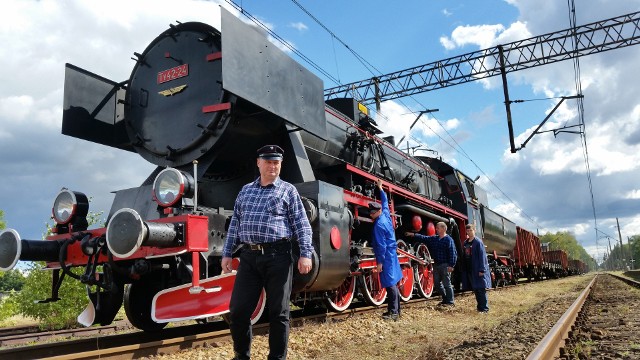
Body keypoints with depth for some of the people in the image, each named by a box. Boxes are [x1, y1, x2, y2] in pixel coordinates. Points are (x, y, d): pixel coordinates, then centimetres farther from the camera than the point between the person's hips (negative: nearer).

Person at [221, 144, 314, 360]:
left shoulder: (288, 190, 5)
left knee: (278, 312, 5)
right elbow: (235, 224, 18)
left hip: (278, 256, -3)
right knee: (238, 310, 4)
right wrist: (227, 253, 12)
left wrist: (305, 254, -9)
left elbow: (301, 224, 0)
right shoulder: (246, 190, 16)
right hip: (249, 257, 3)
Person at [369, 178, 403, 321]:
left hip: (386, 257, -10)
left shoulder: (379, 225, -17)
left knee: (390, 284, -8)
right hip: (392, 254, 10)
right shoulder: (386, 214, 6)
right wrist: (380, 189, 37)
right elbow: (385, 202, 26)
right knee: (392, 282, 12)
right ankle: (395, 309, 18)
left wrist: (380, 262, -17)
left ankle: (393, 312, -7)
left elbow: (381, 245, -19)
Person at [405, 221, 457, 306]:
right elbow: (424, 238, 14)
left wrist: (451, 265, -19)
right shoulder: (434, 239, 12)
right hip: (437, 265, 8)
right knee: (437, 282, 12)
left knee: (446, 284, -3)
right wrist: (413, 235, 6)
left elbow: (452, 253, -14)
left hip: (445, 265, -8)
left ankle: (450, 302, 6)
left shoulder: (449, 240, -10)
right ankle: (445, 299, 24)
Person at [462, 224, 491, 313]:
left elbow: (482, 256, -13)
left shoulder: (478, 242, -9)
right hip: (469, 270, 7)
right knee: (475, 289, 12)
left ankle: (484, 308, 2)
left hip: (477, 270, -7)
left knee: (481, 289, -4)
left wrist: (481, 270, -17)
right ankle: (480, 306, 21)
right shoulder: (465, 243, 12)